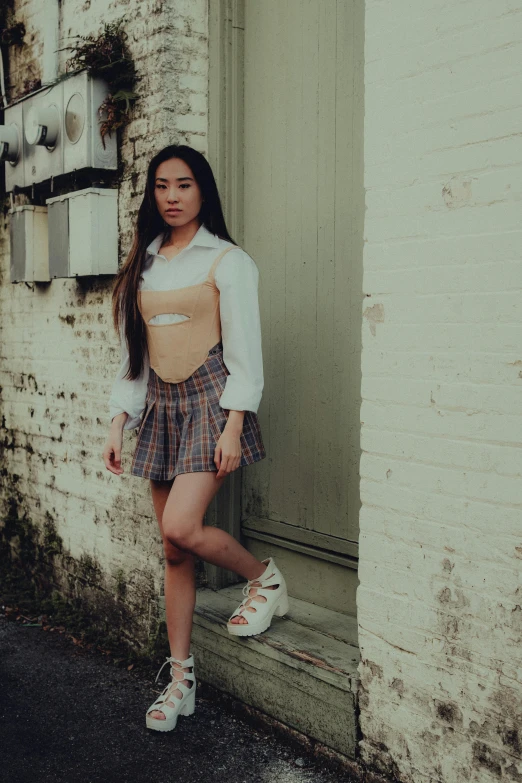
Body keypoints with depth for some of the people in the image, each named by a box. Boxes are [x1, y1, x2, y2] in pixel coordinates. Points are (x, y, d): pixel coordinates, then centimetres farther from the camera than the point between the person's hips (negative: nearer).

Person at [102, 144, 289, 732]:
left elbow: (244, 349, -8)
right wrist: (118, 423, 10)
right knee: (173, 551, 6)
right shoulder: (143, 264, 14)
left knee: (180, 528, -21)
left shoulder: (226, 260, -3)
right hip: (160, 406, 6)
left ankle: (267, 579, 7)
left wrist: (233, 425, -15)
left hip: (209, 400, -5)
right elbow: (131, 351, 15)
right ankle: (180, 680, 16)